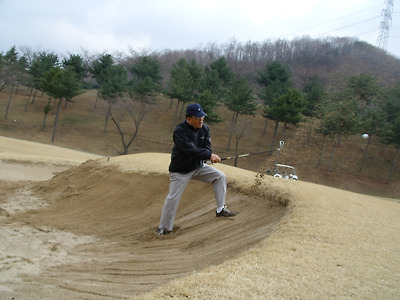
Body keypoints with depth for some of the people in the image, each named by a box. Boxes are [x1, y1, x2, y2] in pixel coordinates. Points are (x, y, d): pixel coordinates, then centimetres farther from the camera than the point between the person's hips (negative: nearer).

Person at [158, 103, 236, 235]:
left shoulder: (204, 128, -4)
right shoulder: (180, 130, -25)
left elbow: (207, 147, -6)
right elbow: (191, 150, -34)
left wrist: (209, 155, -30)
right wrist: (209, 155, -36)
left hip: (198, 166, 6)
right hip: (180, 170, -6)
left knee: (220, 176, 2)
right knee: (173, 198, -9)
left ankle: (221, 210, 13)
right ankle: (164, 228, 7)